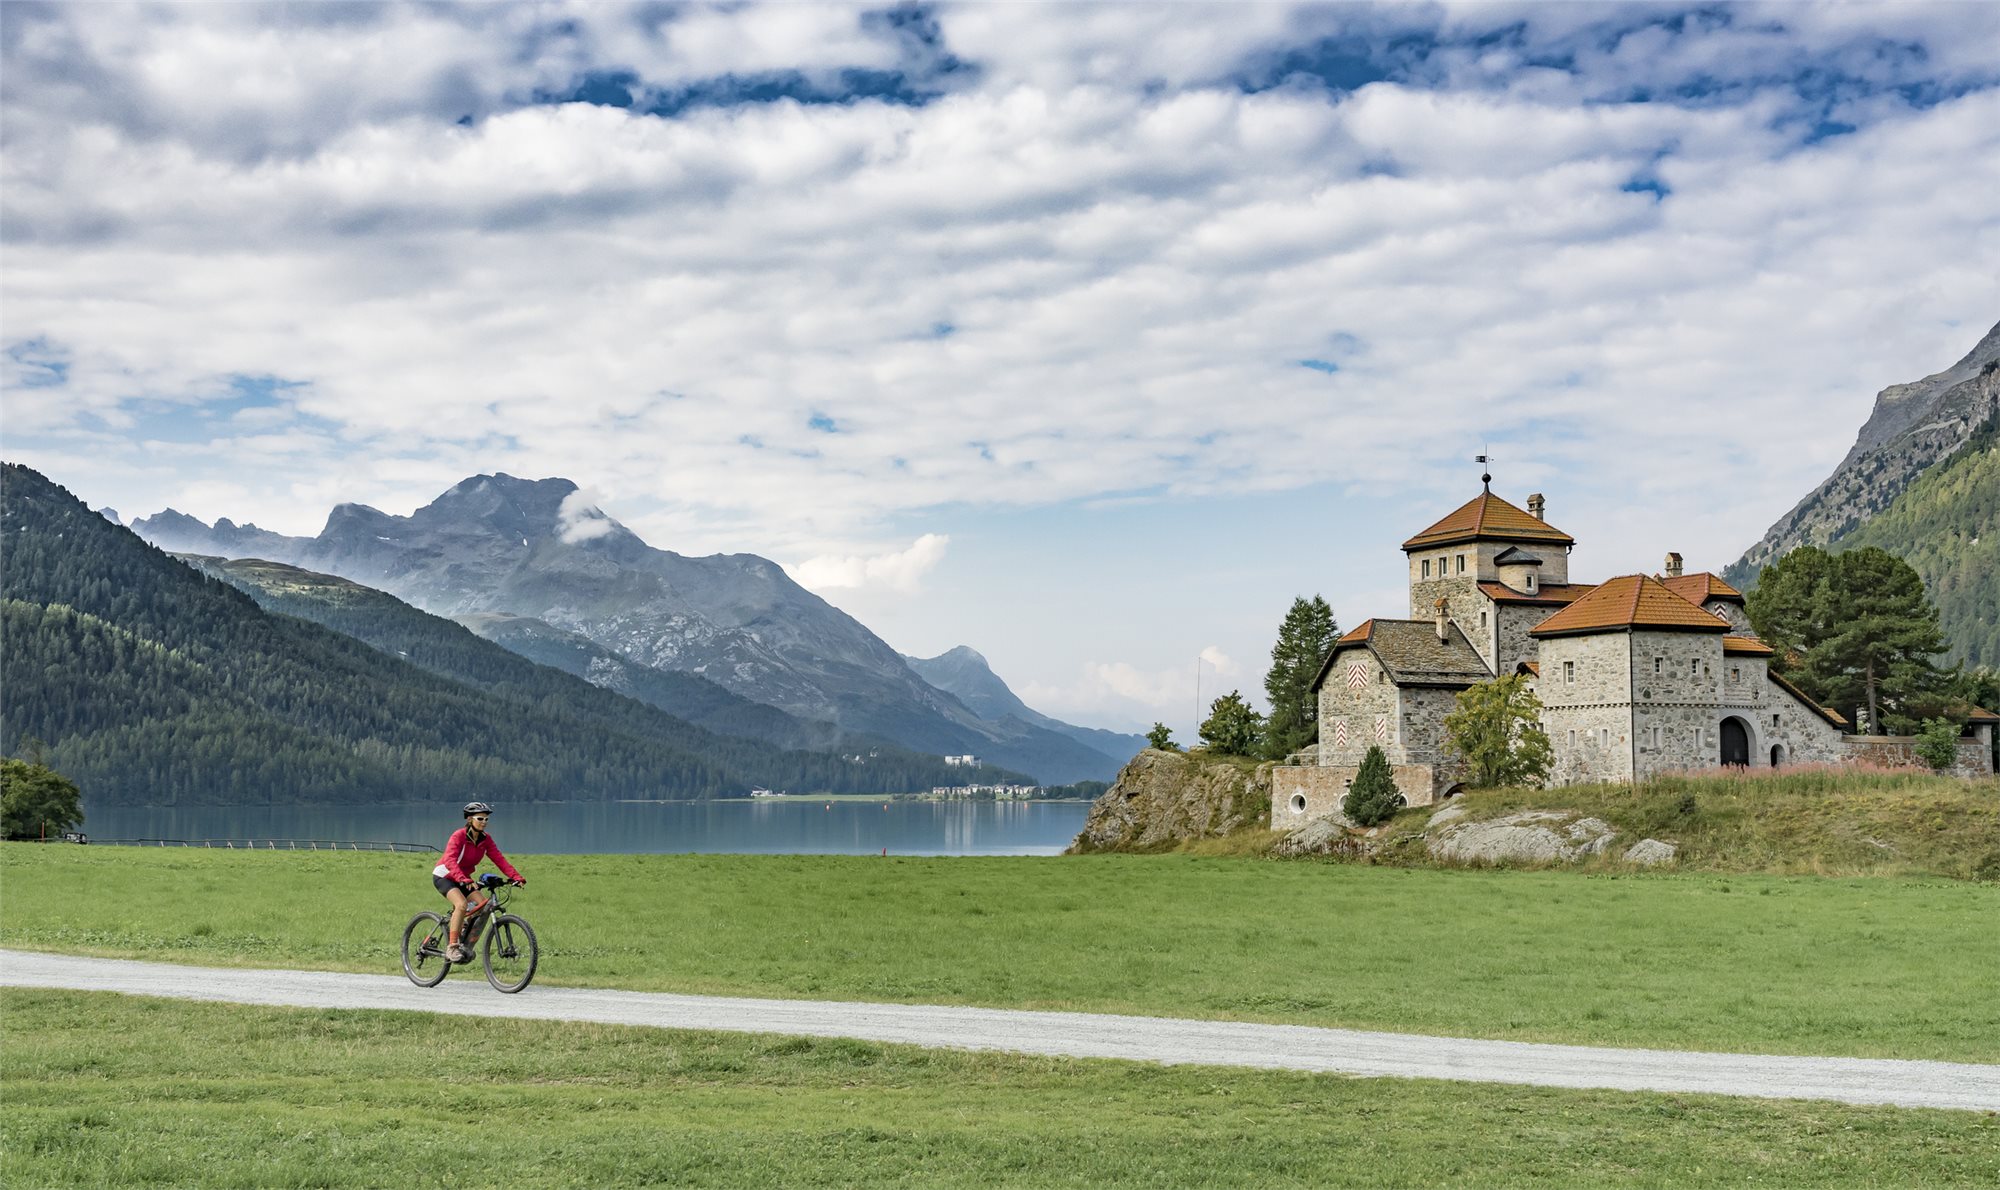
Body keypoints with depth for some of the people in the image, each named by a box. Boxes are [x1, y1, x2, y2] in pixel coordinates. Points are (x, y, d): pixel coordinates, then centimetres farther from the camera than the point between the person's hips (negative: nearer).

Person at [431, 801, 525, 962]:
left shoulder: (485, 839, -5)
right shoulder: (459, 836, -24)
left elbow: (499, 859, -11)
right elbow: (450, 861, -37)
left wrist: (516, 877, -25)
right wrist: (464, 880, -52)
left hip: (463, 879, 7)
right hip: (443, 876, -7)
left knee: (483, 906, -12)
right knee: (462, 904, -31)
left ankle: (467, 946, 4)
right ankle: (452, 947, -23)